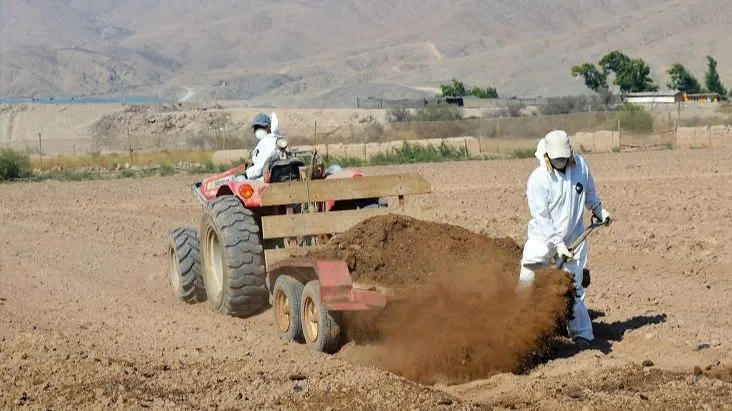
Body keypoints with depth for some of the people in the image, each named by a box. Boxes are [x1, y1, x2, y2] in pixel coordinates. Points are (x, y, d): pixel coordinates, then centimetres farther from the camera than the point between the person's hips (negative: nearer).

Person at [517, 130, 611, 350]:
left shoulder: (580, 165, -6)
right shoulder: (538, 179, -19)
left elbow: (588, 190, 16)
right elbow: (541, 217, -19)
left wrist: (598, 210, 29)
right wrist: (557, 244, -24)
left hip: (573, 238, 2)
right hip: (543, 238, -2)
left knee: (573, 288, -1)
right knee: (528, 280, -7)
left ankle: (581, 333, 6)